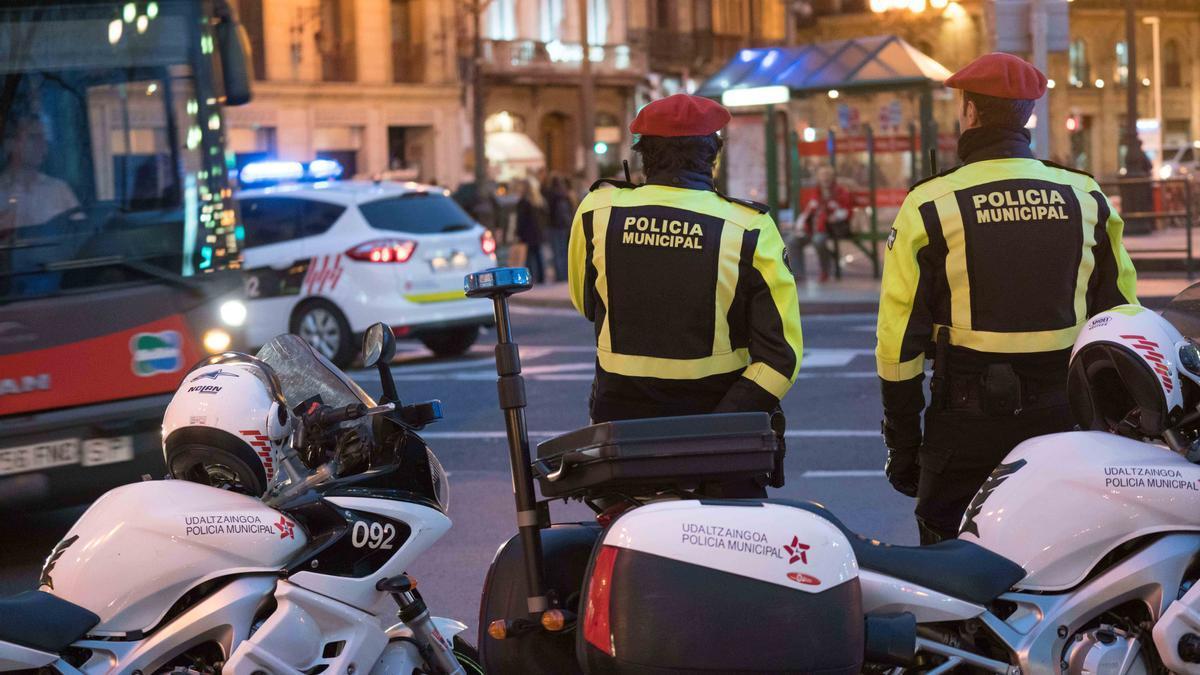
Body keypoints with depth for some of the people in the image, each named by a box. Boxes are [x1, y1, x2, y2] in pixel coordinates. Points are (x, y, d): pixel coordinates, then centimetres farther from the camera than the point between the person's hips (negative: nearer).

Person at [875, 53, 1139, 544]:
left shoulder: (930, 206, -6)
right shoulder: (1086, 199, 4)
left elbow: (900, 338, -5)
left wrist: (902, 446, 3)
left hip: (966, 416, -3)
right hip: (1064, 420, 3)